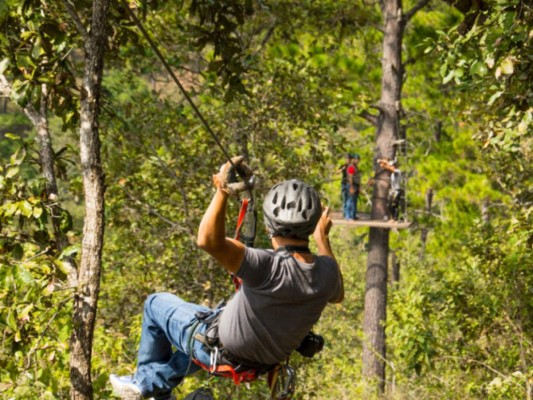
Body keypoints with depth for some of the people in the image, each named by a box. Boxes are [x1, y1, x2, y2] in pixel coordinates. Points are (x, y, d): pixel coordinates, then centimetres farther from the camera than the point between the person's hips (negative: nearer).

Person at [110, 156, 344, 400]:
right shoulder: (326, 271, -22)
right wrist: (322, 239, 10)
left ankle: (143, 380, 39)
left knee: (156, 304, 20)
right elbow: (337, 295, 4)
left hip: (223, 350, -6)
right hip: (269, 358, 6)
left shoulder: (270, 269, -42)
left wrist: (222, 192, -52)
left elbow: (208, 240, -53)